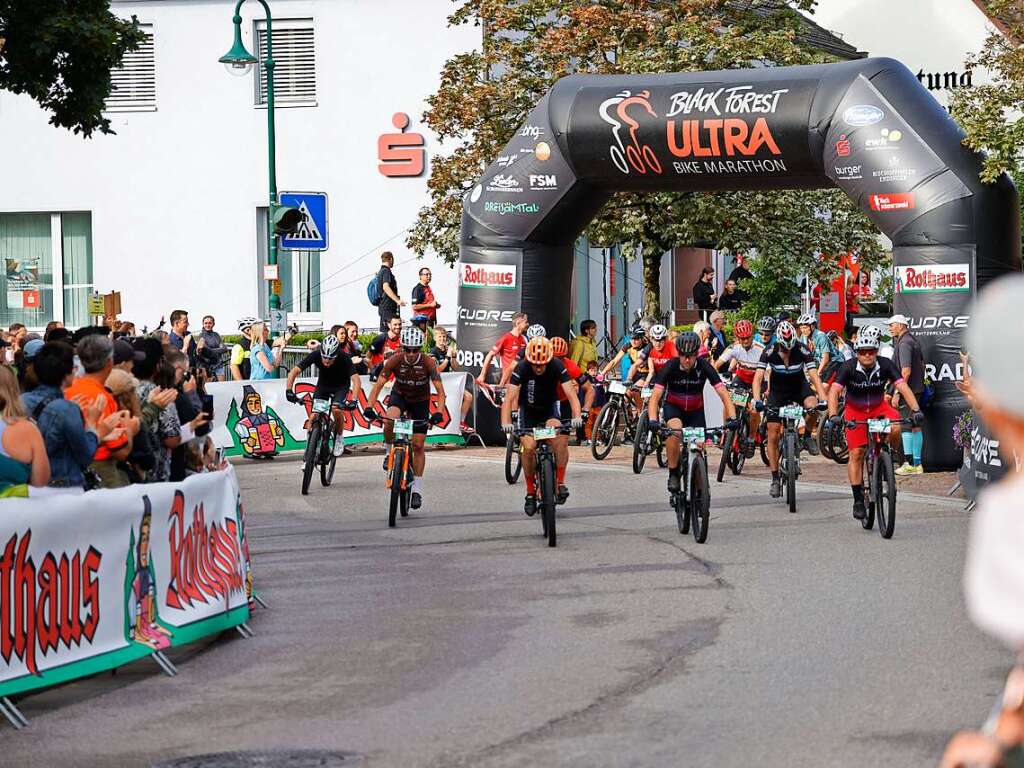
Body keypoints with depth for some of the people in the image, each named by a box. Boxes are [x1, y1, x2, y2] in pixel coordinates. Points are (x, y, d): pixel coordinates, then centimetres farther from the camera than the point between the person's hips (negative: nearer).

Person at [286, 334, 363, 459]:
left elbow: (356, 380, -40)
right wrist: (289, 390, -44)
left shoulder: (344, 358, -33)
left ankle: (339, 438, 0)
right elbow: (294, 371, -30)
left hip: (341, 386, -2)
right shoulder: (315, 355, -29)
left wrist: (354, 400, -55)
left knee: (336, 409, -27)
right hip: (323, 385, 2)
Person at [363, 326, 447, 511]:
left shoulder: (427, 363, -27)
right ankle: (390, 452, -7)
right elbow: (378, 385, -24)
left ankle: (417, 489, 7)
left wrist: (439, 412, -42)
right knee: (389, 420, -34)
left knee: (418, 445, -2)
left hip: (420, 401, 0)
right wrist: (369, 407, -38)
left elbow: (440, 391, -26)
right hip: (399, 395, 0)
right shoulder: (395, 360, -25)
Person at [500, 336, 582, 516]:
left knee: (560, 437, -30)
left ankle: (560, 482, -17)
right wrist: (506, 423, -48)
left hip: (549, 408, 0)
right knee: (528, 447, -20)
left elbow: (571, 394, -31)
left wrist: (577, 416, -48)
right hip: (528, 410, 0)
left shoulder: (557, 366, -24)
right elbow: (510, 398, -33)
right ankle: (530, 492, 0)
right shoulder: (521, 368, -26)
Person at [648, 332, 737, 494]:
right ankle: (673, 474, -17)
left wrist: (732, 418, -43)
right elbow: (655, 396, -31)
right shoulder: (671, 366, -25)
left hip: (696, 410, 2)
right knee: (675, 431, -33)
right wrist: (653, 420, -48)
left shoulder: (704, 366, -23)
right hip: (673, 407, -2)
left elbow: (723, 393, -28)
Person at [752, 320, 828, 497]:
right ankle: (775, 479, 4)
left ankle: (808, 436, -4)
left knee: (813, 406, -35)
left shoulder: (802, 351, -25)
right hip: (778, 391, 0)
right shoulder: (769, 352, -24)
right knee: (773, 436, -7)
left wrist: (823, 399, -45)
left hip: (799, 387, 0)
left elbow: (814, 376, -31)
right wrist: (757, 400, -47)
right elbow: (758, 377, -31)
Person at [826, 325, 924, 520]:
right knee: (856, 454, -10)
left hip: (879, 407, 1)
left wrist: (916, 409, -42)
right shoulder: (849, 367, -23)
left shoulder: (885, 365, -20)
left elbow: (903, 387, -27)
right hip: (855, 411, -1)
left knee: (895, 428, -30)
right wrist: (833, 415, -47)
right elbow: (834, 391, -31)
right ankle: (858, 500, -2)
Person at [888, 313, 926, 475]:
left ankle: (909, 464, -8)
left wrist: (897, 393, -22)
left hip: (907, 390, -10)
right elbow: (922, 365, 23)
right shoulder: (913, 341, 15)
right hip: (917, 389, 10)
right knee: (916, 427, 10)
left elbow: (906, 371, -23)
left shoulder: (904, 343, -16)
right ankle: (917, 464, 13)